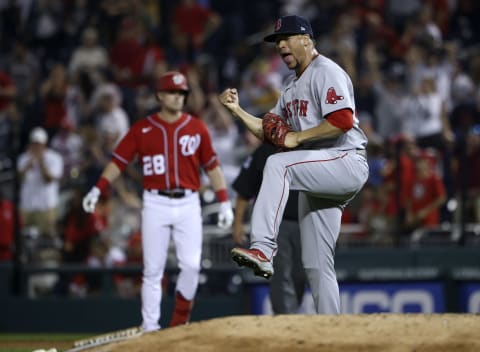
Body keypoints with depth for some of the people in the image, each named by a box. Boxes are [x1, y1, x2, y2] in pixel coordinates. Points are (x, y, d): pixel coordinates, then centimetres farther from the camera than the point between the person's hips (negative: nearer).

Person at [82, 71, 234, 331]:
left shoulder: (196, 128, 7)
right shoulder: (142, 129, 4)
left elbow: (212, 166, 10)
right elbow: (119, 161, 2)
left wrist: (224, 202, 4)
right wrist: (97, 189, -10)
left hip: (188, 203, 1)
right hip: (155, 204, -1)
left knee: (191, 265, -7)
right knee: (153, 270, -1)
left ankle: (180, 320, 13)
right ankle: (150, 328, 3)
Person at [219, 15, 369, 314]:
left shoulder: (326, 72, -7)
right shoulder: (292, 86, 22)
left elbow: (343, 121, -22)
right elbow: (269, 132, 22)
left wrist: (297, 138, -17)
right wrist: (237, 110, 11)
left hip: (348, 163, -10)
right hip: (319, 177, 10)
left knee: (278, 165, -31)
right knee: (316, 265, 6)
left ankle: (263, 249, -40)